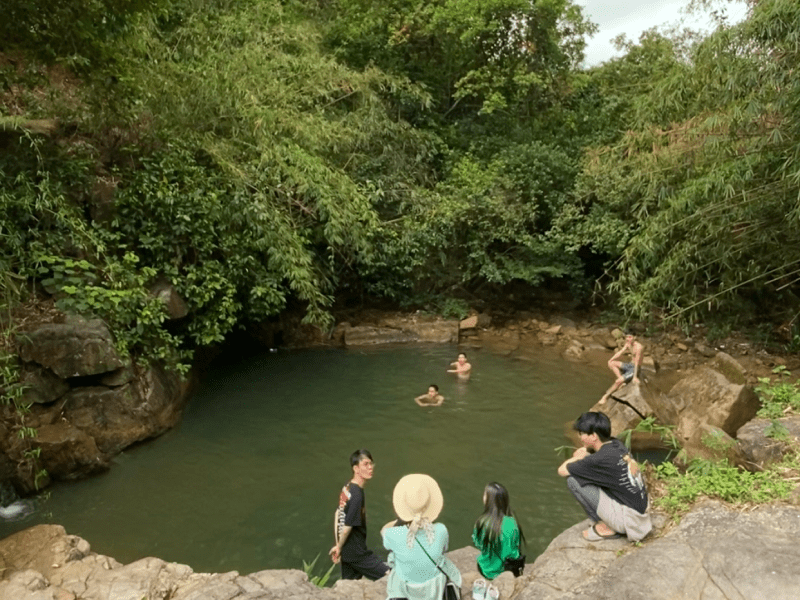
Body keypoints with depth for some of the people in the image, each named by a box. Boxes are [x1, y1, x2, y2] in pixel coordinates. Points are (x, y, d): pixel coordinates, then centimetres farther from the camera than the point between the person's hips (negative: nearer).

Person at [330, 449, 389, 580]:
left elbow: (338, 515, 9)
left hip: (346, 551, 9)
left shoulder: (347, 488, 2)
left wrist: (337, 546, 14)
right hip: (357, 554, -9)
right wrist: (339, 547, -5)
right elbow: (347, 527, -22)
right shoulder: (357, 495, -26)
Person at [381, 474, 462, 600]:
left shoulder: (393, 535, -32)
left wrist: (400, 520, 4)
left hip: (405, 588, 0)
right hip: (435, 587, 1)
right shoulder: (441, 531, -29)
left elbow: (383, 530, -7)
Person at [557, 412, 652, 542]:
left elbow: (562, 470, -14)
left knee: (572, 480, -13)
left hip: (628, 520, -9)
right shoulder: (617, 445, 1)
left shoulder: (601, 459, -23)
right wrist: (584, 454, 0)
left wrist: (579, 457, 3)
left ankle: (605, 527, 0)